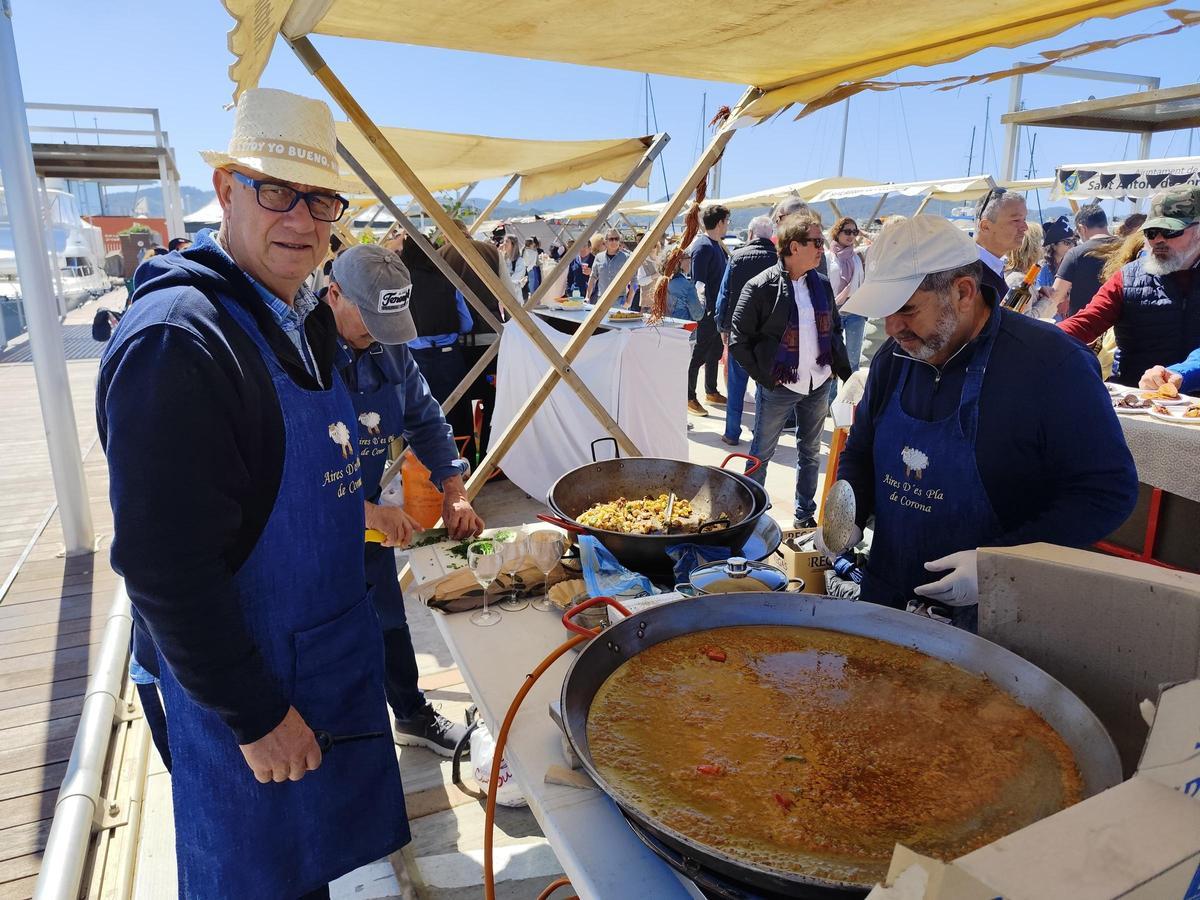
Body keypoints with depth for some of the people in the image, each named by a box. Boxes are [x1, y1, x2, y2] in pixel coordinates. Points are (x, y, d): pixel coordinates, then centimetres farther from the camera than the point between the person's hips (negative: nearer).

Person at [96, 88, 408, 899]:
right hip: (249, 677, -8)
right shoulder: (174, 338, -25)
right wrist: (255, 714, -20)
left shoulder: (302, 317, 4)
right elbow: (165, 565, -26)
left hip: (329, 649, 8)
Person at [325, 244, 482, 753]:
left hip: (369, 515, 7)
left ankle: (413, 715, 40)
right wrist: (368, 511, -34)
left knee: (390, 622, 20)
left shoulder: (390, 348, -1)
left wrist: (454, 493, -7)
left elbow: (425, 420, 5)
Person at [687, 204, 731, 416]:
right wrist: (703, 306, -30)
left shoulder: (716, 245, 13)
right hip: (706, 311, -10)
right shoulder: (702, 246, -16)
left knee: (715, 351, 17)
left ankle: (711, 392, 29)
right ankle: (689, 398, 5)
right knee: (698, 355, -3)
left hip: (717, 309, 10)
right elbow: (698, 281, -22)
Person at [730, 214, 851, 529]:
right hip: (778, 386, -6)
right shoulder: (761, 287, -12)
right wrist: (765, 378, -11)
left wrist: (843, 370, 8)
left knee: (810, 452, 16)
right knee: (761, 454, 6)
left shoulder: (821, 284, 5)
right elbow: (739, 341, -9)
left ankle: (805, 516, 30)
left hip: (818, 385, 6)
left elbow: (834, 329, 16)